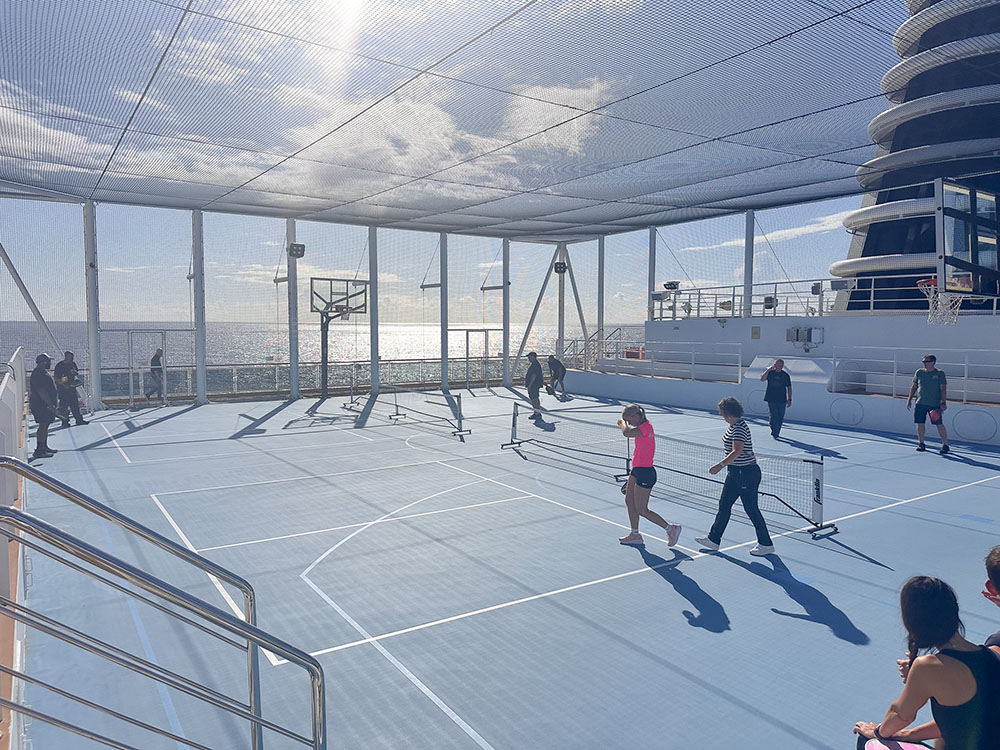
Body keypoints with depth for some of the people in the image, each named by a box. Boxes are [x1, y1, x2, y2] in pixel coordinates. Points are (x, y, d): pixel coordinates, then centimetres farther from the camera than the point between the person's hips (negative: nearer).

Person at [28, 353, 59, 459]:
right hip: (41, 405, -11)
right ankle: (39, 450, -11)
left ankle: (44, 447, 24)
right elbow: (41, 391, -24)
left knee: (45, 426, 16)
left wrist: (51, 403, 25)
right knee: (43, 426, -11)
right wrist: (50, 404, -25)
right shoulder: (38, 374, -17)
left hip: (45, 404, 11)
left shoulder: (43, 372, 18)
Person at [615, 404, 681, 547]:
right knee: (629, 501, 16)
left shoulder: (646, 426, -19)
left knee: (642, 510, -3)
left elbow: (626, 432, -33)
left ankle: (670, 528, 9)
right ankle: (635, 534, 28)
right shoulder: (643, 426, 11)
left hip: (645, 472, -10)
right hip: (637, 470, 10)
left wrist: (622, 422, -11)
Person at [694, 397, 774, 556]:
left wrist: (720, 465, -37)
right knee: (724, 506, 14)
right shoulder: (733, 426, 9)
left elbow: (737, 451, -32)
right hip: (735, 473, 10)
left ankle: (766, 544, 16)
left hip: (746, 473, -10)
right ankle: (713, 540, 22)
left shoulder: (740, 428, -21)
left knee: (751, 509, 1)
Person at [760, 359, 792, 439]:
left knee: (780, 418, 6)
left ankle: (776, 433, 20)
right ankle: (774, 433, 0)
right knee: (774, 416, -10)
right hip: (771, 399, -2)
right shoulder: (770, 373, 3)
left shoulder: (786, 375, 6)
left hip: (782, 400, 2)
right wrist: (769, 369, -19)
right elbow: (762, 379, -14)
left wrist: (789, 399, 4)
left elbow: (789, 388, 10)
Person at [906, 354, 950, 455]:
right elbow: (914, 386, 16)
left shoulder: (939, 373, -1)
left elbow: (943, 389, -4)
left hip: (935, 404, -4)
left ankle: (945, 445, 1)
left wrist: (943, 402, -12)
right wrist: (909, 399, 11)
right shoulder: (919, 372, 9)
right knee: (920, 424, 4)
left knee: (939, 424, -6)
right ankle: (921, 444, 17)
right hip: (920, 403, 4)